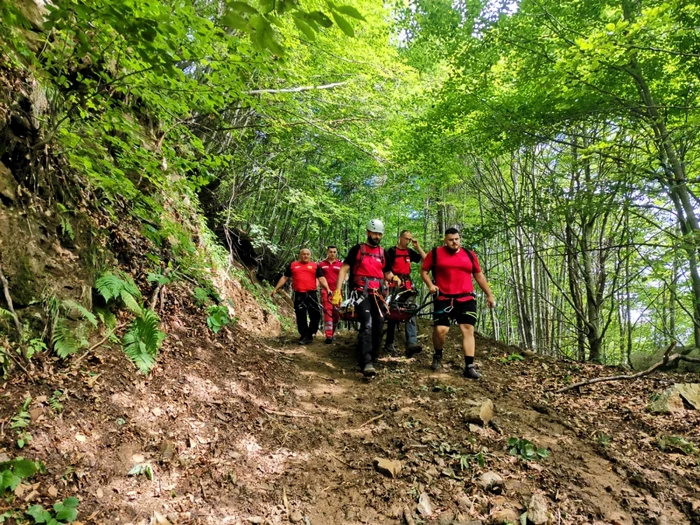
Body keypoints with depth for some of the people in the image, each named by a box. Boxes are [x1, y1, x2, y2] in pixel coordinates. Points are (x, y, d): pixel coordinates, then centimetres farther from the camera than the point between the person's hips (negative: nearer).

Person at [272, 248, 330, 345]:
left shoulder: (316, 265, 10)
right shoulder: (292, 265, 14)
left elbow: (321, 278, 4)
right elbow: (284, 278, 16)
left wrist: (327, 289, -11)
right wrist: (276, 289, 10)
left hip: (312, 294, 0)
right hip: (299, 295, 0)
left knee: (315, 315, -3)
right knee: (301, 316, 2)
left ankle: (310, 334, 14)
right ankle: (304, 336, 9)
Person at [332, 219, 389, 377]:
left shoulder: (383, 252, 16)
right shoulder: (357, 249, 3)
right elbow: (344, 269, 0)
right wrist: (337, 291, -10)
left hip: (378, 294, 6)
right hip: (362, 293, -5)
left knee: (378, 327, 5)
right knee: (367, 325, -21)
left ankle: (372, 358, 18)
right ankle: (367, 363, -28)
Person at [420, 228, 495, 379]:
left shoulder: (469, 255, 10)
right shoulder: (435, 253, 3)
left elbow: (479, 275, 17)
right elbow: (424, 271, 8)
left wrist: (489, 295, 17)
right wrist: (430, 285, -10)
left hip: (466, 299, 2)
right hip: (444, 299, -2)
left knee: (468, 329, -5)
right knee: (440, 329, -11)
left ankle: (469, 367, -3)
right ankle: (437, 356, 18)